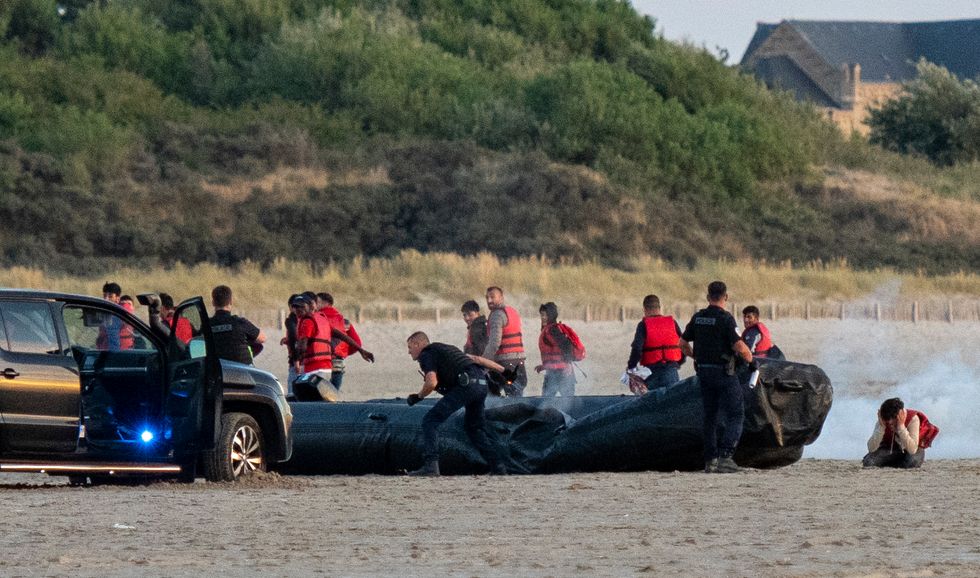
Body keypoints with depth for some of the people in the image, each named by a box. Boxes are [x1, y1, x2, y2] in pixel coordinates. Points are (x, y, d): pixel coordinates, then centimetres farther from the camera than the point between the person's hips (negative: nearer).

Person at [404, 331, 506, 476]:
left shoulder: (426, 354, 6)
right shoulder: (445, 349, 31)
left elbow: (432, 383, -10)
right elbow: (476, 359, 32)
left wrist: (419, 396, 9)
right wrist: (503, 370, 36)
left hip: (466, 384, -8)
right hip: (482, 382, 8)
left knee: (430, 421, -5)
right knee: (474, 427, 25)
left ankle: (430, 464, -18)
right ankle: (497, 467, 19)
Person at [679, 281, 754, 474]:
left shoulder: (697, 318, 6)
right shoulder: (725, 318, -15)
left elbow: (682, 343, 15)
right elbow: (740, 347, -21)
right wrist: (750, 360, -3)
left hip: (704, 371, 7)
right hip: (724, 373, -6)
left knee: (710, 417, 13)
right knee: (735, 416, -2)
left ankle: (710, 459, 11)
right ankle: (725, 455, -16)